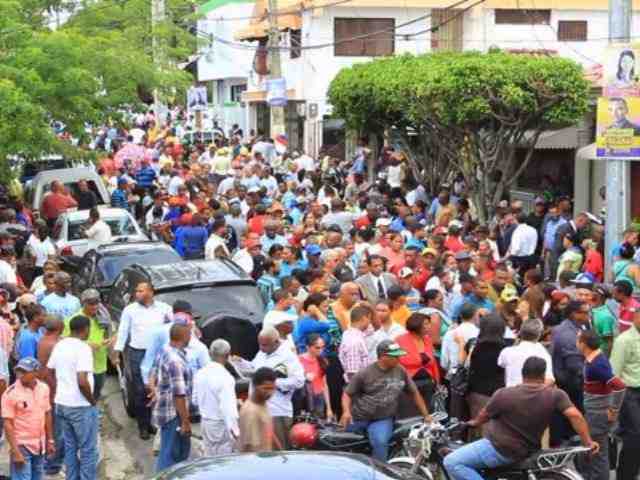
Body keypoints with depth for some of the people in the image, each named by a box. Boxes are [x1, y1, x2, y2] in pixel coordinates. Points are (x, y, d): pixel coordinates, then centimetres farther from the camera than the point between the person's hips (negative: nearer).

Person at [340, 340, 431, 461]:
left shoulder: (401, 372, 1)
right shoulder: (365, 373, -8)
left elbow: (414, 393, 13)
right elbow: (347, 393, -4)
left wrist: (426, 415, 12)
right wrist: (346, 411, -23)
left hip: (382, 420, 0)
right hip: (357, 418, 0)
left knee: (380, 443, -30)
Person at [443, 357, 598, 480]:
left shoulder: (503, 395, -18)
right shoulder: (555, 395, -14)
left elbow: (484, 415, -1)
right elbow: (575, 416, -22)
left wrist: (473, 423, 21)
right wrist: (588, 442, -10)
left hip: (501, 450, -6)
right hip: (528, 450, 6)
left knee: (451, 462, -8)